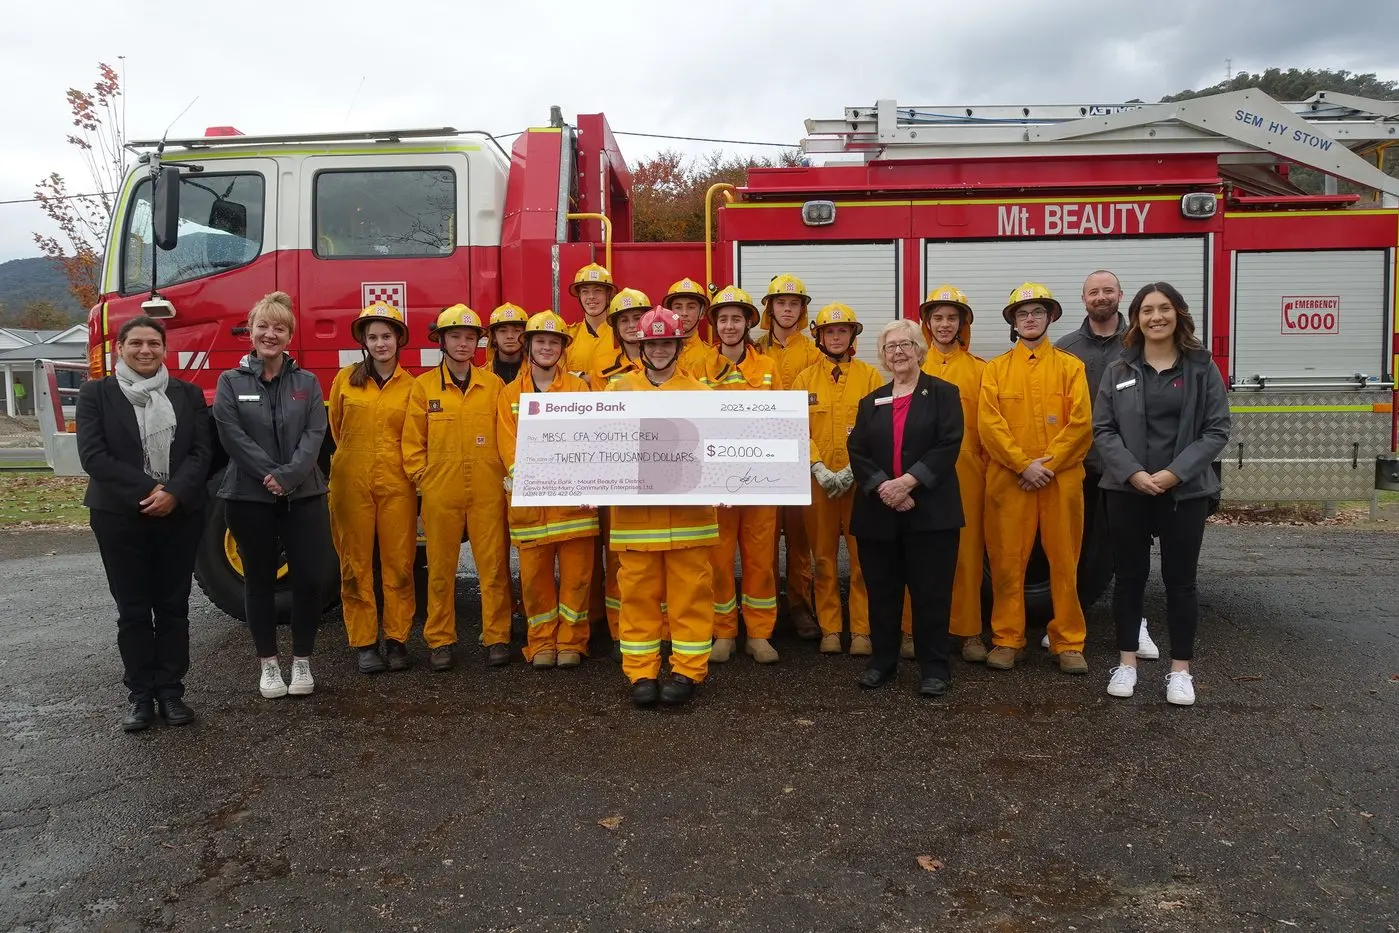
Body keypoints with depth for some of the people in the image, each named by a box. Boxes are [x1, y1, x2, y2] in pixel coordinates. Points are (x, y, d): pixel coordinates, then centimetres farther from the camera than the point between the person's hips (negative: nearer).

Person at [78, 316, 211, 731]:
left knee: (173, 607, 7)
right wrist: (147, 490, -15)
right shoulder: (95, 394, 2)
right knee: (133, 611, 6)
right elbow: (93, 455, -8)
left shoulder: (188, 394, 7)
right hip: (120, 516, -1)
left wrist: (174, 493, -16)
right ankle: (140, 693, 15)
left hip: (180, 514, 1)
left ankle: (170, 690, 16)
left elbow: (200, 452, -1)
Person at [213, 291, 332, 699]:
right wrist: (270, 475, -16)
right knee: (259, 579, 7)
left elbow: (315, 434, -3)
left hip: (304, 496, 1)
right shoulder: (230, 382, 4)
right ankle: (268, 664, 20)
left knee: (311, 577, -2)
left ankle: (302, 661, 14)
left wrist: (288, 475, -17)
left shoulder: (307, 382, 8)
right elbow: (233, 436, -7)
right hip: (249, 497, -1)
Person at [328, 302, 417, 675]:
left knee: (398, 563, 3)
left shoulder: (412, 386, 4)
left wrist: (413, 471, 9)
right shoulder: (346, 379, 4)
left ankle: (397, 639, 13)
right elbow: (335, 428, 16)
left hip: (396, 484, 0)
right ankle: (362, 642, 12)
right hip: (351, 483, 0)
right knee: (356, 564, 4)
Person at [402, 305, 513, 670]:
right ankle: (440, 641, 18)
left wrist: (507, 475, 1)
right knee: (440, 569, 7)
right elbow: (412, 440, 6)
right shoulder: (424, 385, 5)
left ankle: (497, 637, 13)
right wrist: (421, 478, -1)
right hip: (440, 493, 0)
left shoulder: (493, 384, 7)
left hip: (487, 492, 1)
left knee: (494, 566, 3)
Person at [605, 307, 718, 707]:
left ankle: (688, 671, 13)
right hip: (633, 508, 1)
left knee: (689, 592, 3)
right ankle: (641, 672, 15)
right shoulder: (619, 389, 10)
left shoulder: (698, 392, 6)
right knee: (638, 592, 5)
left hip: (688, 510, -1)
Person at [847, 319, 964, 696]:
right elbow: (857, 453, 4)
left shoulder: (944, 394, 4)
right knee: (881, 591, 9)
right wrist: (882, 487, -14)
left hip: (930, 510, -3)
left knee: (931, 591, 1)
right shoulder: (871, 402, 14)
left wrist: (909, 481, -18)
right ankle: (882, 660, 22)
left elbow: (948, 446, -8)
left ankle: (934, 667, 12)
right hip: (877, 512, 3)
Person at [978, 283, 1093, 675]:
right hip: (1008, 480, 0)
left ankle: (1068, 643, 14)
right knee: (1007, 561, 3)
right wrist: (1023, 464, -12)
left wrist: (1049, 463, -12)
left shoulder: (1070, 366, 9)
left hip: (1061, 480, 0)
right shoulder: (995, 369, 8)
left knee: (1064, 561, 4)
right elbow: (989, 424, -3)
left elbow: (1081, 423, -1)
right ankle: (1007, 639, 13)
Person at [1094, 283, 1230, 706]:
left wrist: (1174, 473, -15)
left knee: (1180, 580, 5)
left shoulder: (1202, 368, 1)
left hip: (1185, 492, -1)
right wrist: (1133, 473, -15)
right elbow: (1103, 430, -1)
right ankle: (1127, 661, 20)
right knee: (1129, 576, 8)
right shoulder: (1118, 371, 4)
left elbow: (1216, 430, -3)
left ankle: (1180, 669, 16)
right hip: (1127, 490, 1)